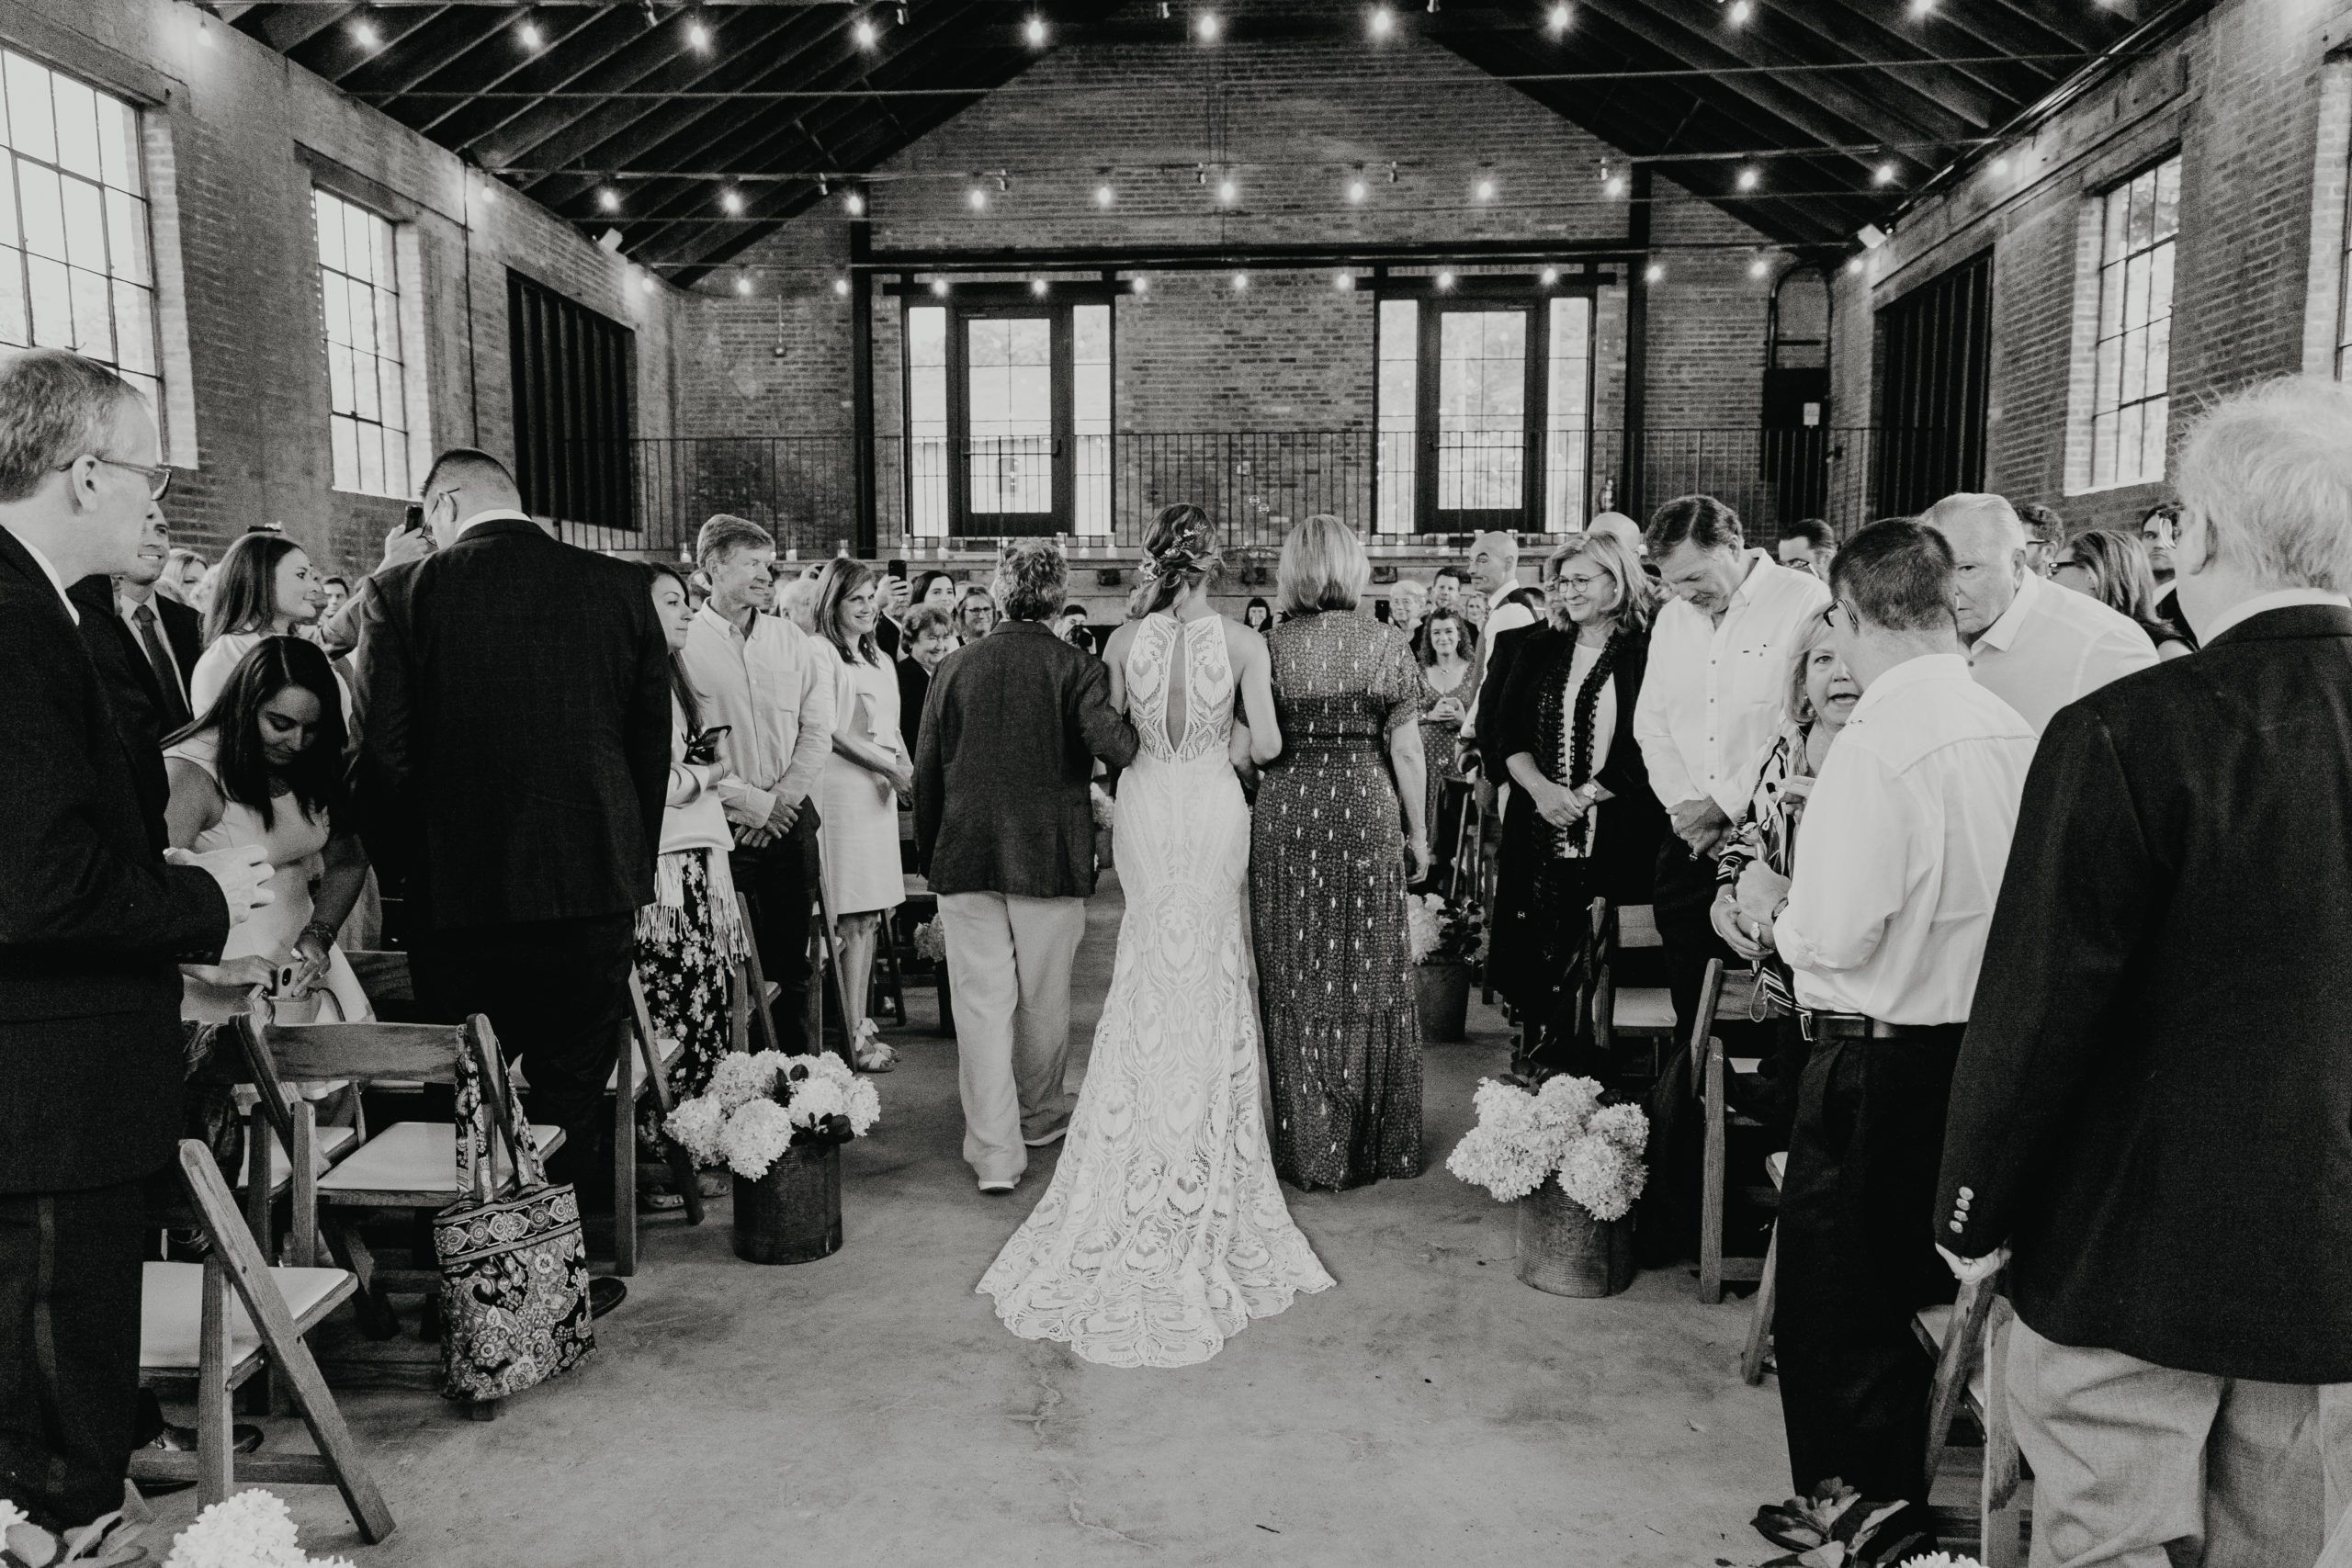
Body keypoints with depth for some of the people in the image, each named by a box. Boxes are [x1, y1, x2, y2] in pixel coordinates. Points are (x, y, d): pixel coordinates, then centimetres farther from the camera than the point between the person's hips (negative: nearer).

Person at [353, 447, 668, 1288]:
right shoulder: (618, 587, 0)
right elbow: (654, 743, 3)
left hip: (456, 895, -1)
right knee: (569, 1096, 12)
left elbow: (381, 756, -5)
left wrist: (405, 871, 8)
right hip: (595, 883, 1)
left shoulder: (404, 593, -4)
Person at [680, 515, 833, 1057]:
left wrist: (781, 800, -5)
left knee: (791, 957, 9)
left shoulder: (796, 643, 10)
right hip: (720, 823, -4)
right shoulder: (681, 642, -4)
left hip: (790, 821, 4)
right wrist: (747, 799, -11)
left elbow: (817, 732, 7)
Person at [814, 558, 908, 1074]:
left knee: (870, 914, 7)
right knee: (855, 918, -9)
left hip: (880, 790, 8)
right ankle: (855, 1034, -6)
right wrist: (889, 767, -11)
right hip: (842, 788, -8)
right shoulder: (821, 653, -4)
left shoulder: (881, 661, 21)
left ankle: (859, 1019, 13)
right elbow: (828, 731, -10)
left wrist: (912, 773, 5)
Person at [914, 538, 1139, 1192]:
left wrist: (928, 854, 13)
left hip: (966, 857, 1)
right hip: (1050, 856, -1)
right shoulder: (1078, 667, -5)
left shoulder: (954, 666, 2)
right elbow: (1110, 740, -22)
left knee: (981, 1001, 4)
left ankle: (994, 1150, 2)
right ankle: (1039, 1116, 33)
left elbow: (926, 770, 5)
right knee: (1044, 998, 15)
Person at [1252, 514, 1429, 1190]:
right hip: (1367, 814, 0)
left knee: (1297, 983, 9)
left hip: (1285, 813, 0)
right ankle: (1371, 1143, 20)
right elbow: (1405, 751, 0)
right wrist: (1418, 833, 9)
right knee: (1368, 979, 11)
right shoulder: (1386, 644, -1)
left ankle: (1309, 1148, 15)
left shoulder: (1271, 647, -2)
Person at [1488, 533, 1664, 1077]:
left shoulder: (1647, 652, -3)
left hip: (1615, 840, -4)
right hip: (1538, 837, 4)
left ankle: (1595, 1087, 13)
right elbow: (1506, 732, 7)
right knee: (1534, 955, 5)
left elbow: (1648, 747, -8)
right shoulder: (1538, 650, 12)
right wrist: (1541, 788, -9)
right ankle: (1541, 1069, 19)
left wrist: (1583, 797, -13)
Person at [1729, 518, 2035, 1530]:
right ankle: (1901, 1513, 39)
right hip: (1983, 1054, 8)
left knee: (1831, 1329, 9)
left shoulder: (1874, 745, -21)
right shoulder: (2012, 729, 2)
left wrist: (1773, 908, -3)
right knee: (1914, 1305, 23)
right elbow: (2001, 899, 10)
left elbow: (1839, 935, -23)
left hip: (1879, 1061, -8)